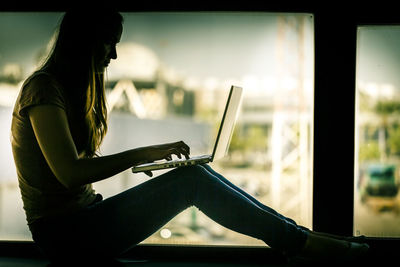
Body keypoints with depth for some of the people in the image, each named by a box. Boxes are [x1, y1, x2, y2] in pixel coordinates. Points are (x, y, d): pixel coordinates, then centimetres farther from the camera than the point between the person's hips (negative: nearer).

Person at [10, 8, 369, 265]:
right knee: (192, 181, -18)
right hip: (64, 232, -9)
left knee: (195, 176, -4)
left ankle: (298, 235, -2)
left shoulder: (69, 90, 18)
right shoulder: (43, 88, -13)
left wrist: (138, 159, 2)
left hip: (81, 216, 9)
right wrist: (143, 153, -19)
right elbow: (70, 173, -23)